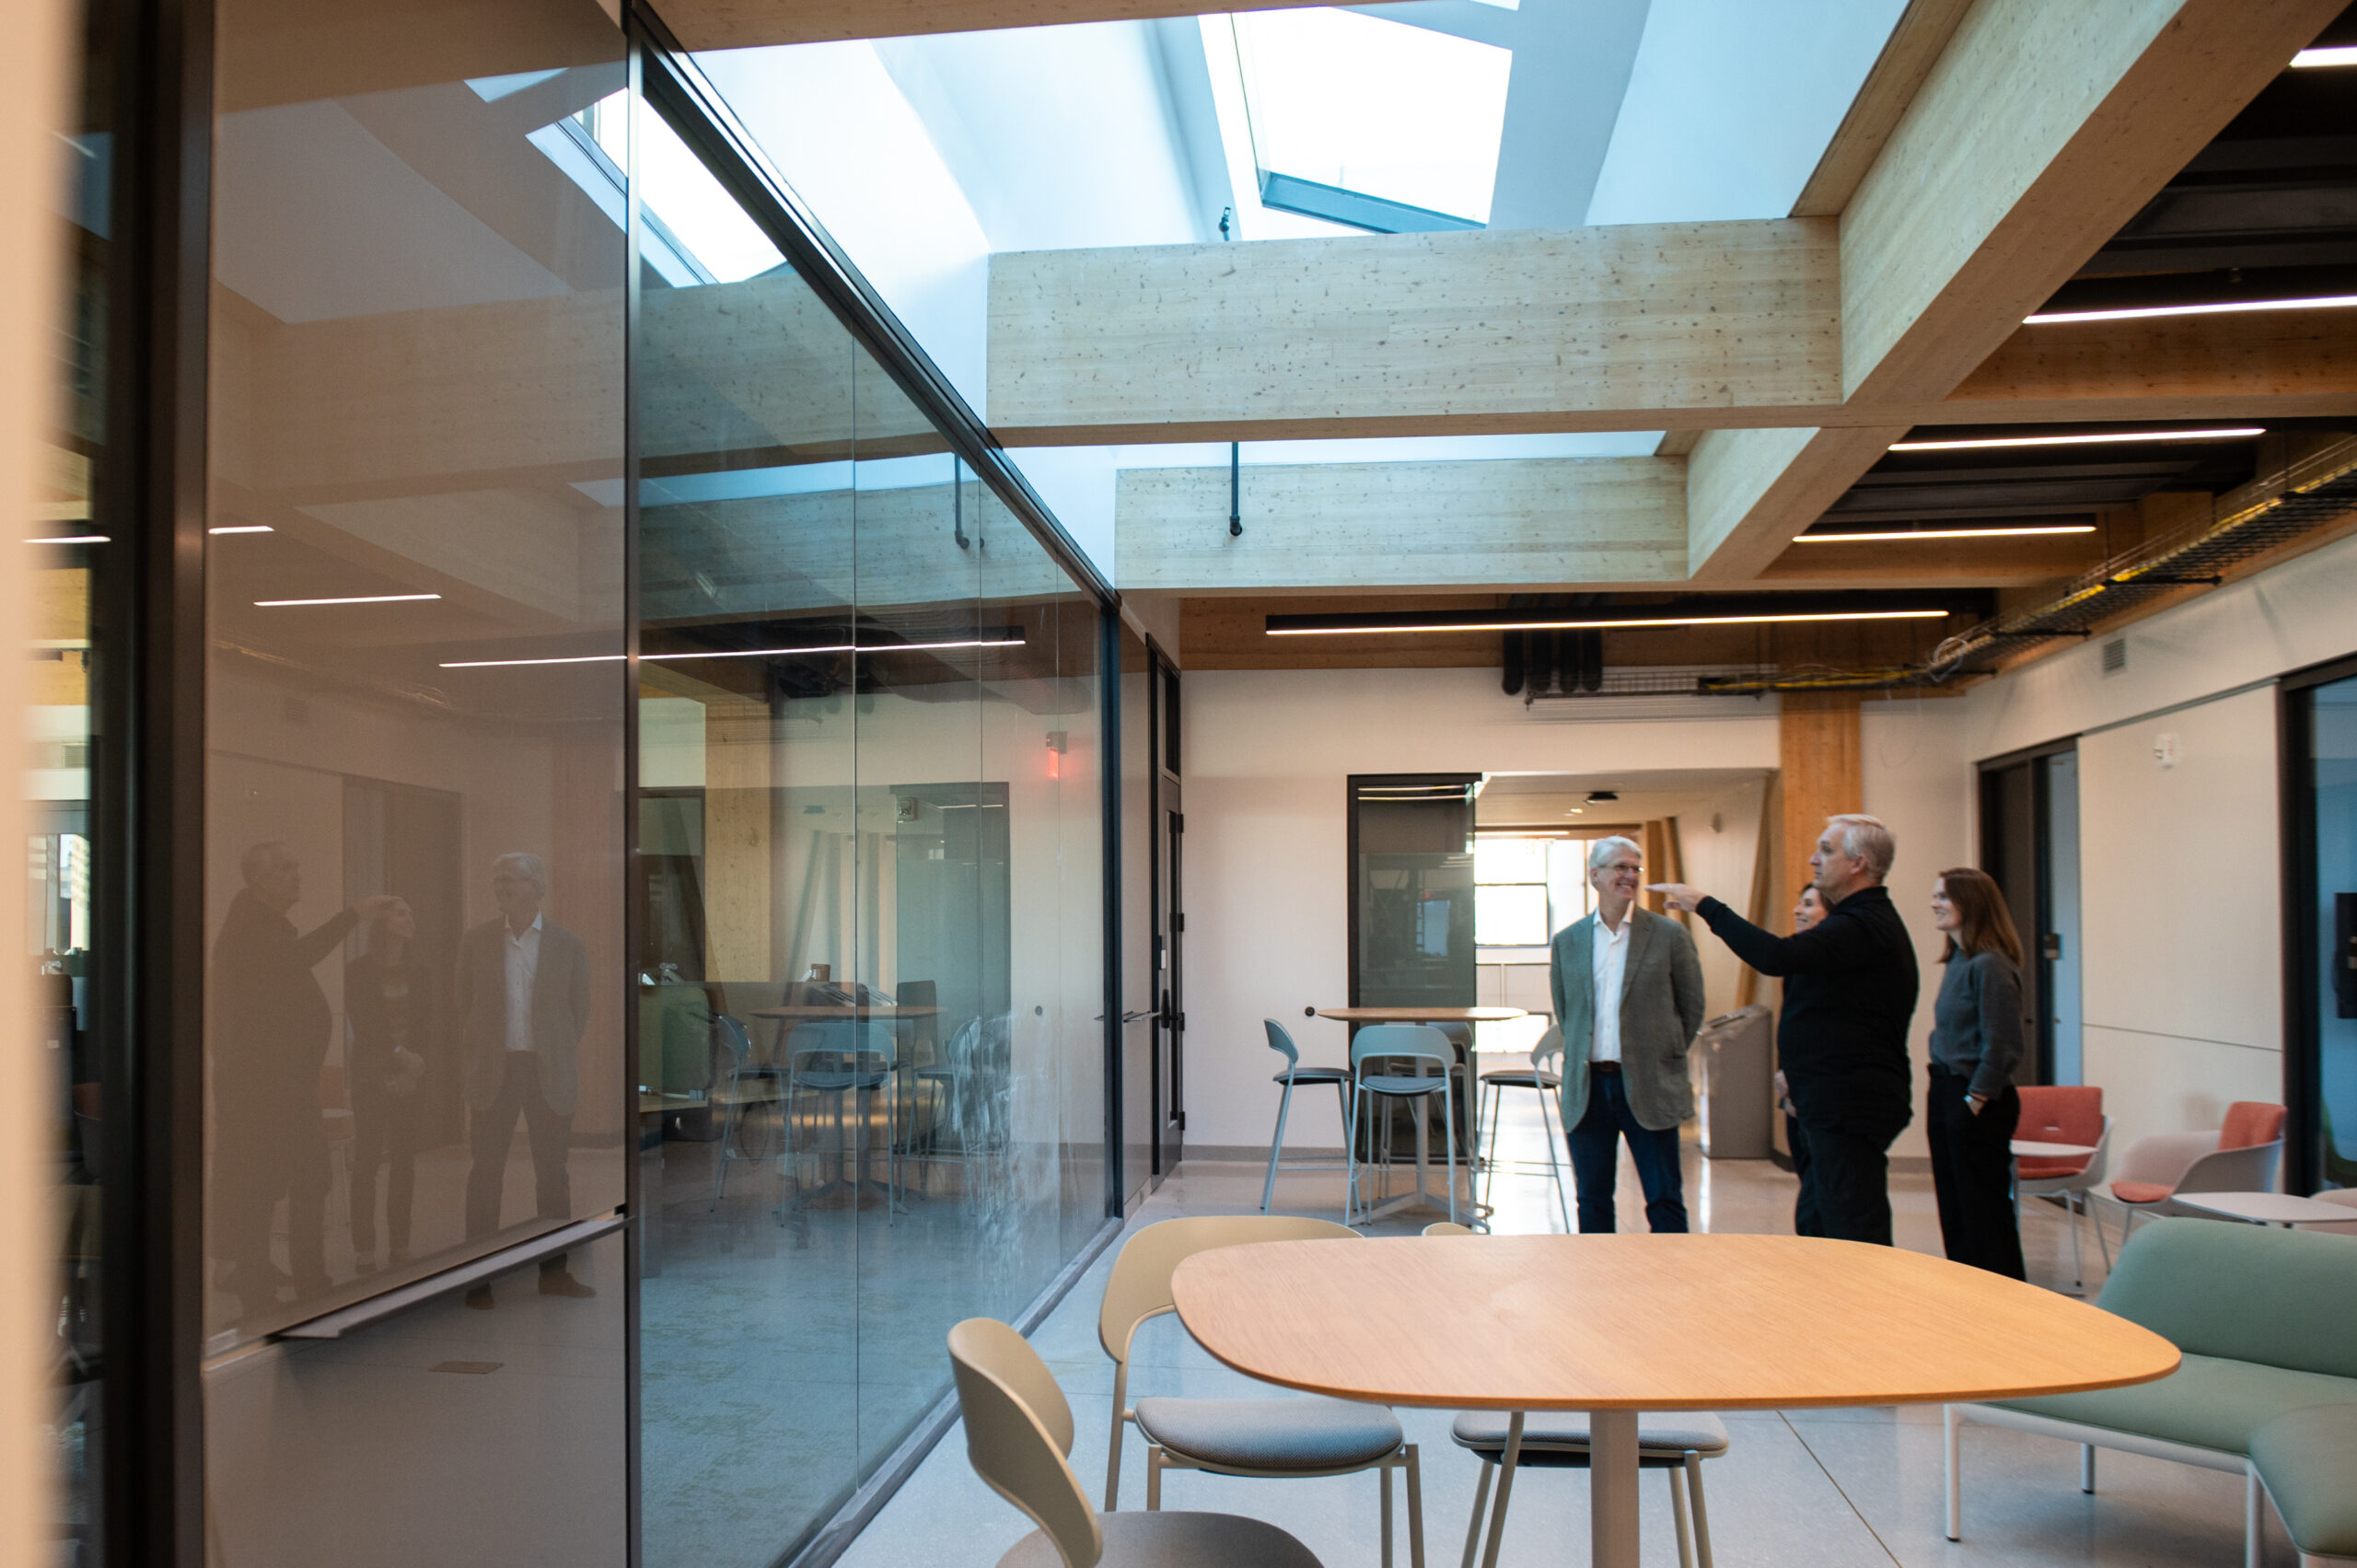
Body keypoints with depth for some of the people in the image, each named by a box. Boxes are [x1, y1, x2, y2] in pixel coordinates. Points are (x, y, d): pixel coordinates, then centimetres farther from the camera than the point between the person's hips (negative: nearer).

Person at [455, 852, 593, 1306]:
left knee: (552, 1170, 5)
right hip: (492, 1071, 0)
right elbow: (460, 1004, 12)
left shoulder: (569, 945, 2)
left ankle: (554, 1270, 15)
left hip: (548, 1072, 0)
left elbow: (579, 1010, 8)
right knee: (486, 1170, 1)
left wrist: (557, 1056, 4)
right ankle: (479, 1276, 8)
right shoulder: (475, 941, 5)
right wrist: (476, 1055, 5)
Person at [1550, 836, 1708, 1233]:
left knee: (1665, 1200, 2)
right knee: (1593, 1201, 9)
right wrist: (1582, 1058, 8)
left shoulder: (1669, 935, 0)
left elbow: (1692, 1008, 6)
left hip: (1648, 1088, -2)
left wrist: (1663, 1058, 5)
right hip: (1587, 1087, 2)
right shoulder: (1567, 941, 7)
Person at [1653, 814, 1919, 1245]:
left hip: (1848, 1108, -11)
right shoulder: (1868, 920, 19)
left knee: (1856, 1237, -7)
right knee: (1814, 1225, 18)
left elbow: (1777, 957, -31)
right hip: (1838, 1105, 11)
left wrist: (1706, 905, -23)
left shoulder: (1863, 926, -18)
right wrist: (1800, 1070, 18)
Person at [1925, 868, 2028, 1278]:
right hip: (1946, 1093, 9)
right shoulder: (1957, 962, 11)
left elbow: (2002, 1047, -18)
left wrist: (1975, 1100, -15)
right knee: (1954, 1209, 15)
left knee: (1985, 1213, 0)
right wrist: (1940, 1095, 12)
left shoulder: (1990, 965, -17)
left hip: (1978, 1104, -9)